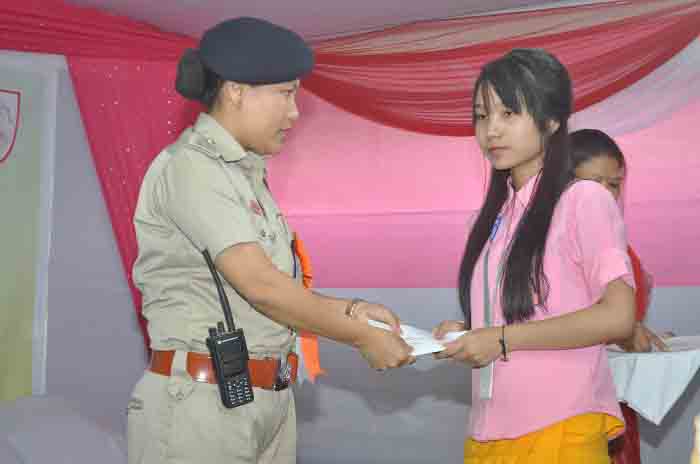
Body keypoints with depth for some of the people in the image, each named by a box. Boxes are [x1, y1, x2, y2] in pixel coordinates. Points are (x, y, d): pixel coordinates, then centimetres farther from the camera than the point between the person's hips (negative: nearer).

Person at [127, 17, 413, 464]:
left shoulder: (246, 174, 13)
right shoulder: (189, 167, -13)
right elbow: (260, 287, -19)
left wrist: (349, 309, 0)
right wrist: (363, 337, -12)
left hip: (270, 401, 8)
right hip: (201, 403, -8)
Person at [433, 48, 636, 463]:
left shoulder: (584, 200, -11)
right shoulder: (492, 216, 9)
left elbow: (618, 317, -17)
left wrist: (502, 339, -17)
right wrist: (466, 335, -2)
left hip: (560, 430, -6)